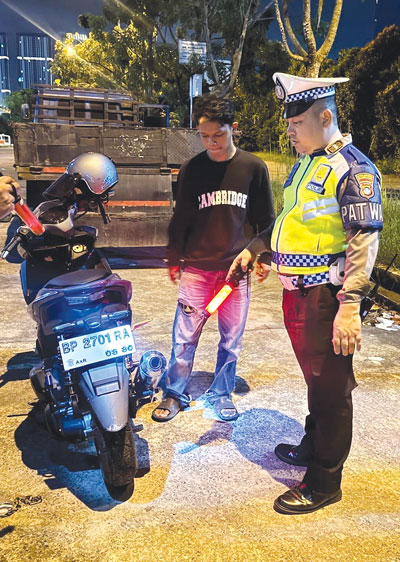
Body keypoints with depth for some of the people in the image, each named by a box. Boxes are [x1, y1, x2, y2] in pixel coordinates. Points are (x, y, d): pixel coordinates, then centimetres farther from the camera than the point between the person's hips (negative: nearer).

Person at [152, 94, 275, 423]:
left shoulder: (254, 167, 1)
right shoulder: (191, 170, 2)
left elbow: (266, 218, 7)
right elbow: (180, 219, 8)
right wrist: (173, 259, 9)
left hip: (237, 269, 0)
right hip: (196, 269, 0)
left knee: (231, 339, 9)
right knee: (185, 337, 4)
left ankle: (221, 394, 28)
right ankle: (175, 394, 22)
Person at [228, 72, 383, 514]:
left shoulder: (353, 169, -13)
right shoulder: (303, 165, 16)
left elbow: (364, 240, -20)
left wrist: (349, 306, -26)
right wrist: (254, 249, 14)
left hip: (327, 298, -9)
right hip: (296, 292, 9)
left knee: (330, 388, 3)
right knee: (314, 379, 22)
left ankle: (324, 482, 18)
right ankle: (313, 447, 42)